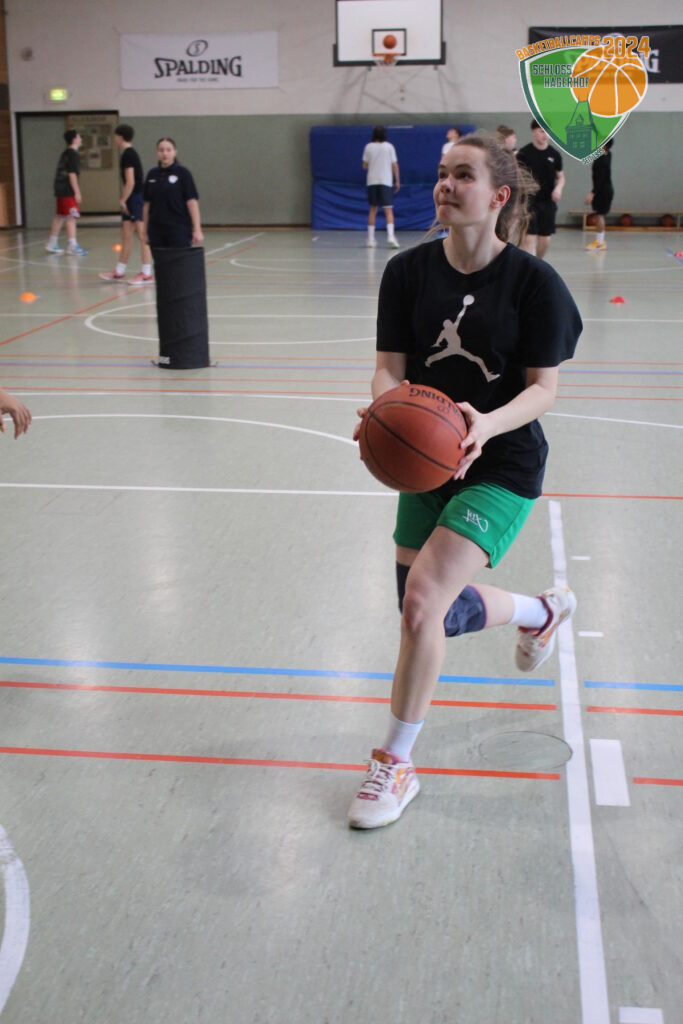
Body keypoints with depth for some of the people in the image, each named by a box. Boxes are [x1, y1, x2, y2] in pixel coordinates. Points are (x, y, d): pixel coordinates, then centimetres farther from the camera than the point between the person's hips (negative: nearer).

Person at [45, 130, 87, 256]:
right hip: (68, 191, -10)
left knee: (59, 217, 15)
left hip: (60, 189, 10)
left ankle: (52, 244, 21)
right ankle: (72, 245, -13)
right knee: (71, 217, -10)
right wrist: (77, 192, -17)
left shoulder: (65, 153, 17)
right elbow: (72, 174, -17)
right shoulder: (73, 154, -11)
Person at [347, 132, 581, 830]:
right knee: (437, 615, 14)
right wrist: (384, 405, -28)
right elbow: (391, 367, -5)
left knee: (422, 597, -20)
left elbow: (544, 387, -10)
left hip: (502, 467, -5)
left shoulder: (534, 282, -13)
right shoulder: (408, 272, -4)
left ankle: (395, 762, 1)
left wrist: (488, 424, -30)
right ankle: (541, 610, 48)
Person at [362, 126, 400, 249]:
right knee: (388, 210, -4)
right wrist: (397, 181, 6)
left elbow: (365, 166, 6)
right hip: (386, 181, -2)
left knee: (373, 209, 12)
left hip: (372, 181, 2)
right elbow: (394, 165, -1)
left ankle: (371, 239, 11)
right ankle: (391, 236, -22)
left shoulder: (368, 147, 2)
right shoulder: (389, 147, -2)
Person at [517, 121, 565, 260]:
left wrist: (559, 187, -8)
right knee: (529, 237, -13)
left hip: (548, 202, 4)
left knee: (545, 238, 8)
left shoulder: (555, 154, 5)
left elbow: (560, 176, 14)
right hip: (529, 201, -4)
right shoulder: (524, 153, -5)